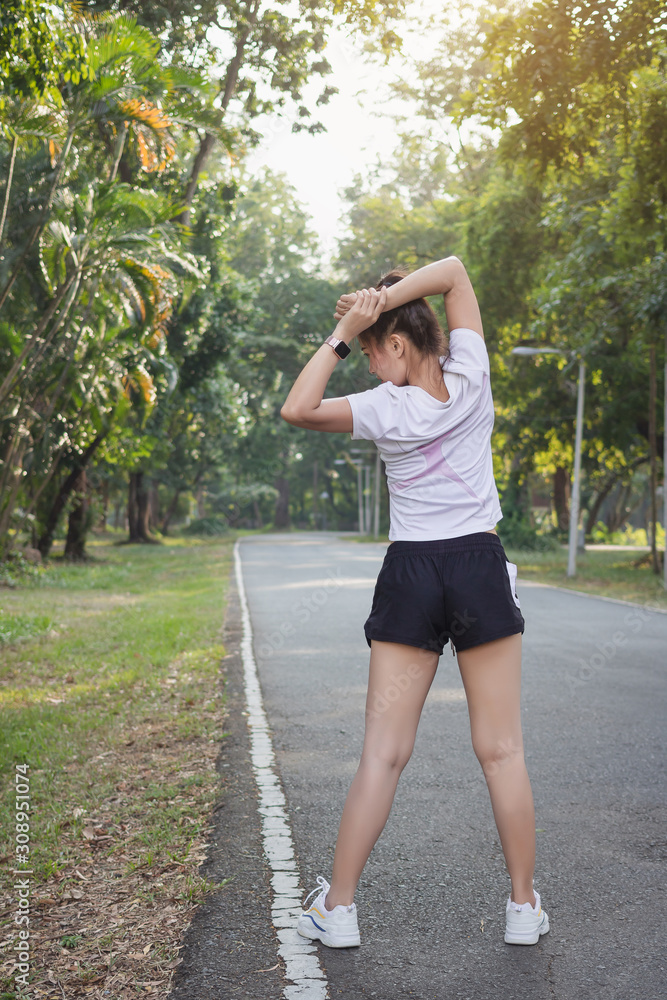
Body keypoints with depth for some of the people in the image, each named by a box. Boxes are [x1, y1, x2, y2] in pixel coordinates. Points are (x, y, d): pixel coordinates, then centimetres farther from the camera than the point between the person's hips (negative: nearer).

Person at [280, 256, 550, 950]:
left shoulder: (387, 410, -10)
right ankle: (523, 906, 16)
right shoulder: (471, 378, -4)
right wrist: (382, 298, -8)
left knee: (382, 753, 3)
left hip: (410, 575, -1)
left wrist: (342, 335, -9)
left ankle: (338, 907, 10)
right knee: (502, 750, 7)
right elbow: (454, 271, 1)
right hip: (482, 568, 2)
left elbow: (297, 409, -9)